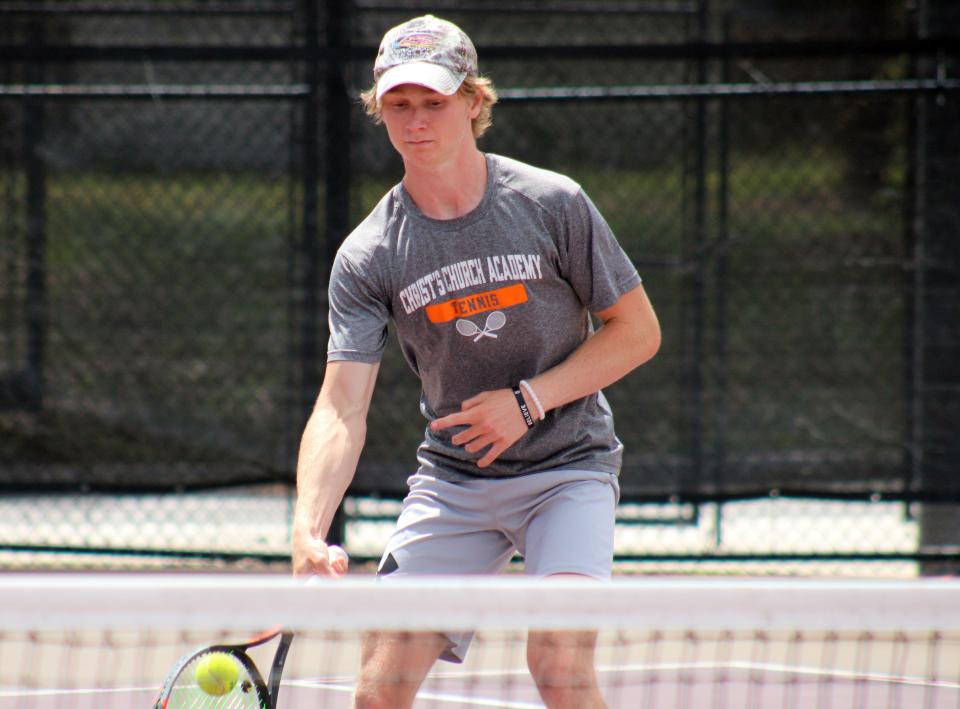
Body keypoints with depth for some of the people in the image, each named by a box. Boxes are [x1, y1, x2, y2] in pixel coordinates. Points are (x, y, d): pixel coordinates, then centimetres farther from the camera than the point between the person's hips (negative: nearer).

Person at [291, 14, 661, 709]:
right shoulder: (368, 257, -7)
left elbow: (638, 331, -2)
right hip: (451, 478, 2)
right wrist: (308, 530, -30)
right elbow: (341, 411, -13)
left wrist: (528, 402, -14)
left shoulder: (551, 204, -9)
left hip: (568, 465, -2)